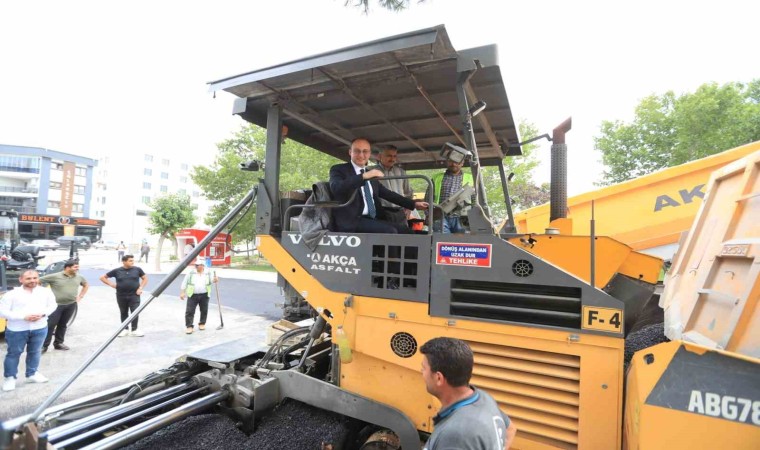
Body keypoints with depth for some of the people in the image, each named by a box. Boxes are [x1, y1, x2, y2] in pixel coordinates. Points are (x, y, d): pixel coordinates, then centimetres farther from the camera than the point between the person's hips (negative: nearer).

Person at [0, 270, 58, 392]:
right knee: (14, 353, 9)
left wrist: (42, 314, -14)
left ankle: (32, 374, 33)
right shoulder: (12, 294, -12)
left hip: (40, 328, 3)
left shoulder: (46, 292, -2)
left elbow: (53, 305, 6)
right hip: (17, 330, -3)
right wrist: (23, 317, -22)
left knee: (35, 352, 16)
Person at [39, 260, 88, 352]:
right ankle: (44, 346, 8)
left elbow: (86, 285, 21)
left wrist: (80, 296, 11)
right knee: (50, 325, -2)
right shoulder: (55, 276, -11)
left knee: (63, 325, 13)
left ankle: (58, 343, 24)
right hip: (56, 305, -4)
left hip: (71, 305, 4)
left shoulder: (79, 277, 4)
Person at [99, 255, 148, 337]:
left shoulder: (137, 269, -1)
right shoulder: (117, 271, -1)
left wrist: (140, 288, -2)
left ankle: (134, 330, 8)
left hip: (134, 295, -1)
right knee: (123, 313, 12)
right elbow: (102, 277, 9)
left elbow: (145, 278, 9)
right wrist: (111, 284, -2)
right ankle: (125, 329, 25)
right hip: (121, 296, 1)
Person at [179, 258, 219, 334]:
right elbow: (184, 283, 6)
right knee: (189, 311, -4)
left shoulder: (208, 274, 5)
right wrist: (182, 292, -2)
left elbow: (211, 280, 3)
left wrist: (215, 280, -22)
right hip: (193, 295, -1)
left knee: (204, 310, 8)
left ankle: (202, 324, 25)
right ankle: (189, 326, 3)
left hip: (204, 295, 1)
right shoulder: (190, 274, 3)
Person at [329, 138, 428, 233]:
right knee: (390, 231, -25)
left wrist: (413, 204, 16)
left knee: (405, 232, -10)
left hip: (372, 220, 7)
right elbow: (336, 188, -20)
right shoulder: (339, 169, 1)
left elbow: (387, 194, 24)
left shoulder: (370, 174, 21)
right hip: (352, 221, -7)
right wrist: (364, 176, -26)